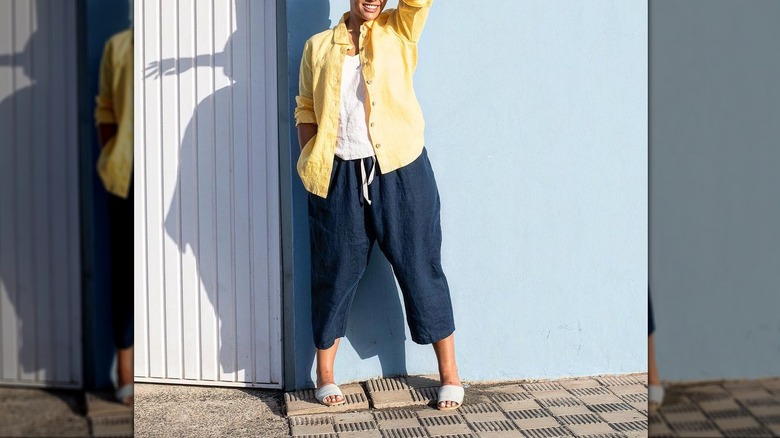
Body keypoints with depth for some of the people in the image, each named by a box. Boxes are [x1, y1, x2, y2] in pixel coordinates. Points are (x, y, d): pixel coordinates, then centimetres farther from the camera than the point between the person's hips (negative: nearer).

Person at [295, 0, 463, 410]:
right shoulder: (319, 46, 11)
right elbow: (306, 110, 12)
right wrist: (310, 163, 1)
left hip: (399, 171, -1)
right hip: (339, 176, 1)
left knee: (420, 269, 3)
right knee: (336, 275, 8)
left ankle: (449, 374, 13)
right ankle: (324, 374, 22)